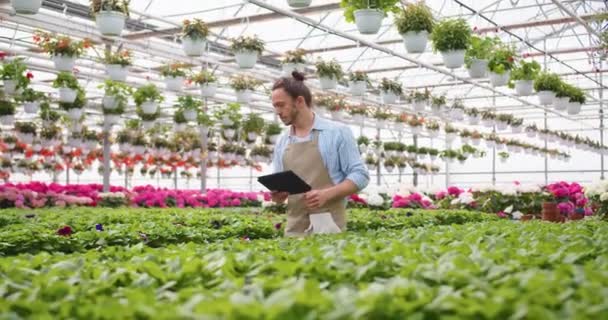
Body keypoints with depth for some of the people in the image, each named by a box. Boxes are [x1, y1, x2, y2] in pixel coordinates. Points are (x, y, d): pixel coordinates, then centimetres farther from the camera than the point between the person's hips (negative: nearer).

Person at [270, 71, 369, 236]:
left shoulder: (338, 132, -2)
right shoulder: (282, 142, 13)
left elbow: (360, 175, -5)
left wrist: (326, 194, -18)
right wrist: (277, 195, -4)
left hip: (328, 226, -4)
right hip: (294, 229, 4)